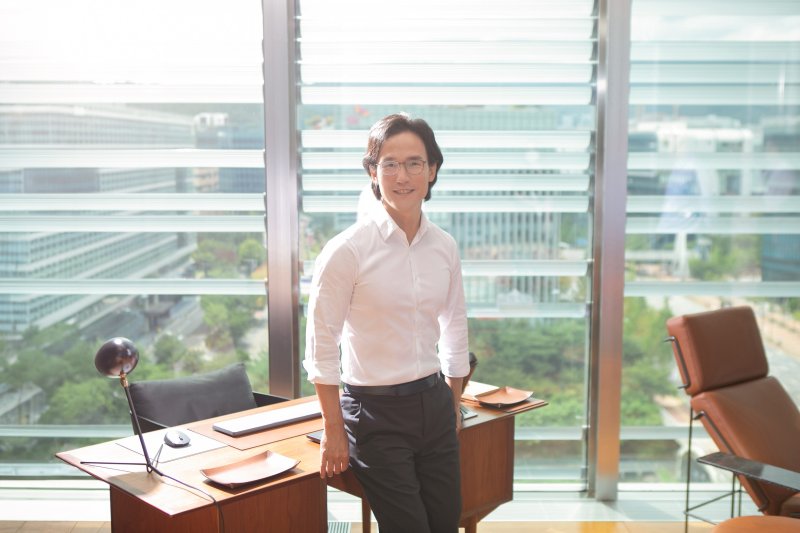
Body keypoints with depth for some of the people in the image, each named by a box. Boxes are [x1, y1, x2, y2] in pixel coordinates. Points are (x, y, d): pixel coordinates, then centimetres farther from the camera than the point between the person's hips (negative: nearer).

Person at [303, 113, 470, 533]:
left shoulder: (444, 246, 2)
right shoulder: (347, 250, -14)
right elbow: (321, 343, -11)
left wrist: (454, 405, 16)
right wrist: (333, 431, -8)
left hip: (435, 404, 5)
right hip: (376, 413, -5)